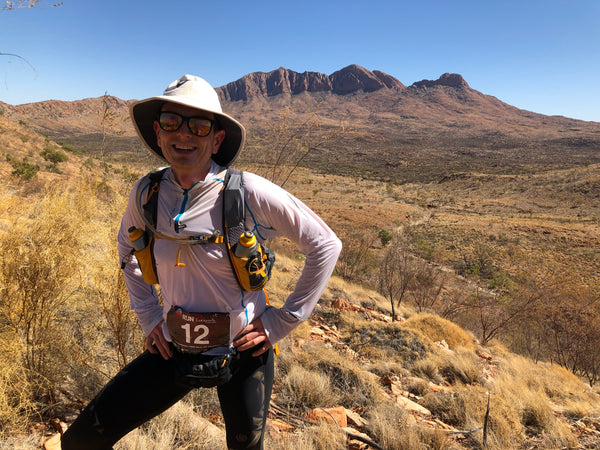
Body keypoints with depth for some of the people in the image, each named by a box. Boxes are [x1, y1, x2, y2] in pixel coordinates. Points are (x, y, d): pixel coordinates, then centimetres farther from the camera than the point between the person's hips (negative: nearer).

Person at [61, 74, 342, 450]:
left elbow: (326, 245, -15)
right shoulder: (146, 193, -7)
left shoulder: (249, 193, -22)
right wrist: (148, 314, 7)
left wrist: (283, 321, -12)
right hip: (175, 349, 4)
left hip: (243, 352, -3)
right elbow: (127, 245, 15)